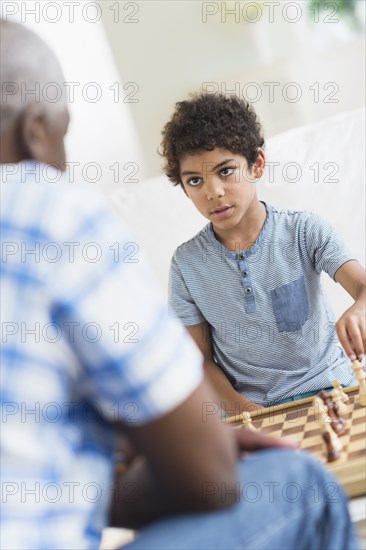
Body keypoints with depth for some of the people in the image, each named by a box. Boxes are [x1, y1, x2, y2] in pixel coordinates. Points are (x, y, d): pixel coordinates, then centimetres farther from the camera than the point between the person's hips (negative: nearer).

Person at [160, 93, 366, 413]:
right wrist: (238, 405, -14)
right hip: (252, 405, 1)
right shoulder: (187, 263, -2)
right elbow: (201, 357, 4)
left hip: (326, 385, 0)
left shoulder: (305, 231, -4)